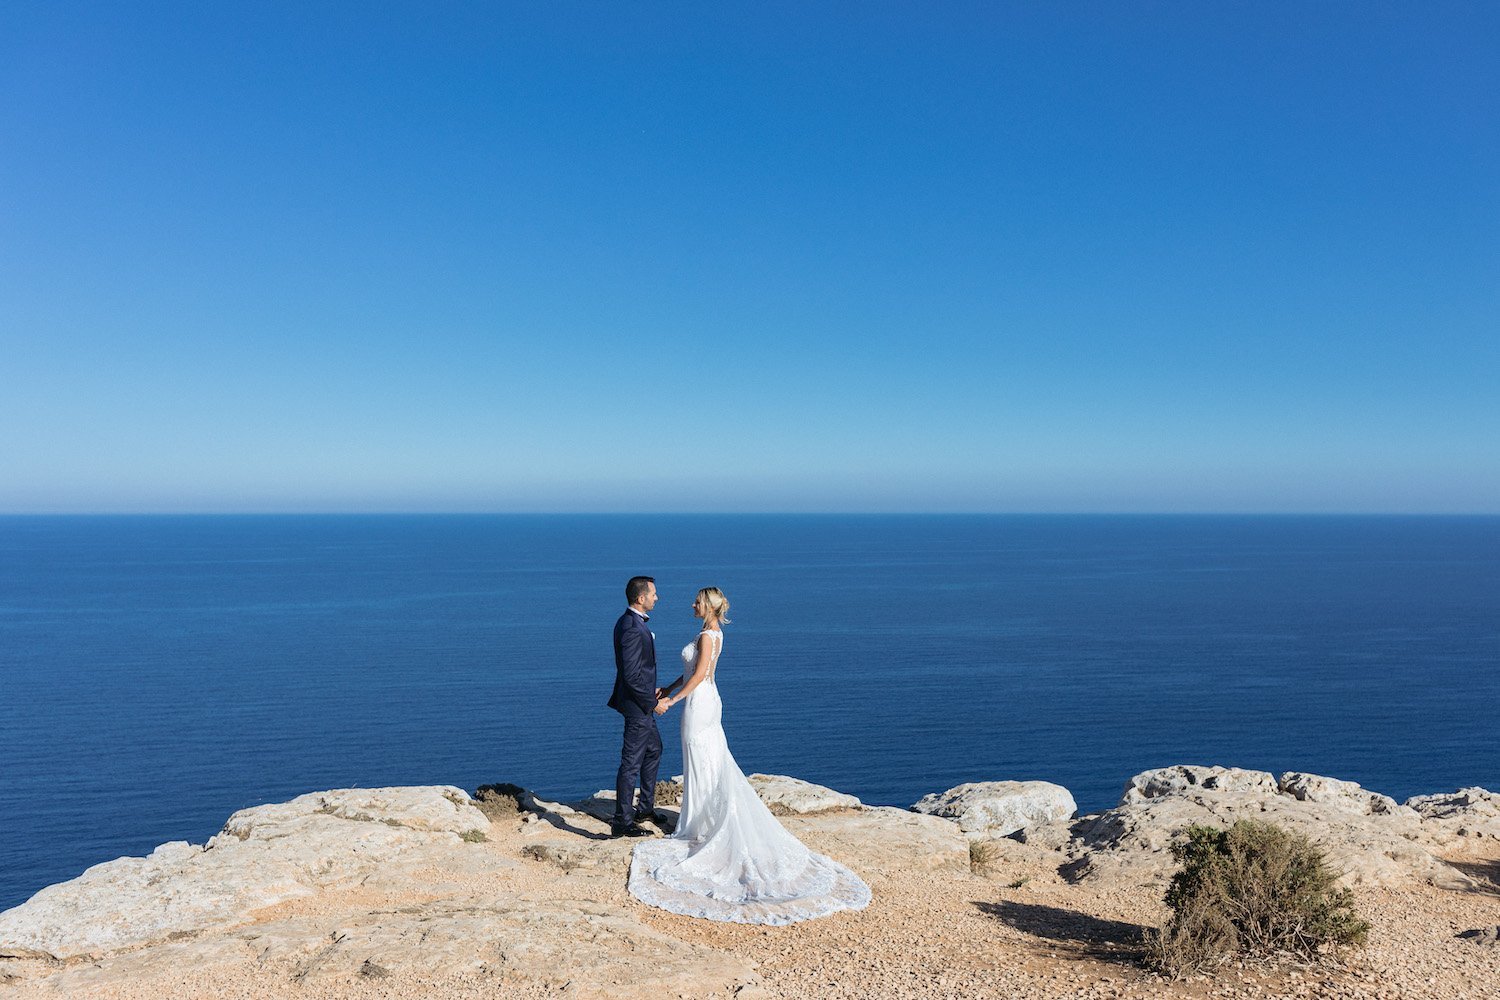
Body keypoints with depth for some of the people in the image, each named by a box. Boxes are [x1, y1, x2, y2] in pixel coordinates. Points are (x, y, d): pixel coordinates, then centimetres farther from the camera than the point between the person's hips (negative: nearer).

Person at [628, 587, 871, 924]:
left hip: (699, 704, -10)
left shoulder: (707, 635, -18)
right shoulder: (714, 633, 11)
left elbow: (699, 674, -21)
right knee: (714, 762, 13)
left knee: (702, 765, -1)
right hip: (709, 701, 10)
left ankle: (701, 825, 7)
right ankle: (707, 821, 21)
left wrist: (674, 699, -16)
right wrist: (670, 687, 16)